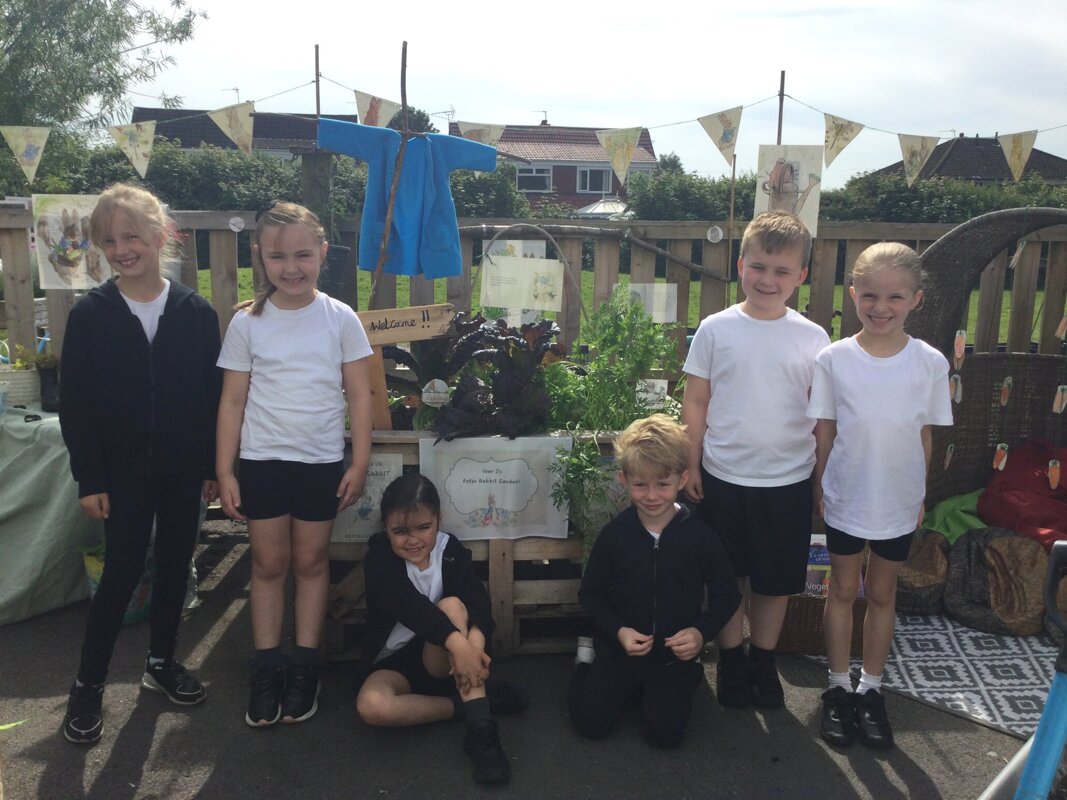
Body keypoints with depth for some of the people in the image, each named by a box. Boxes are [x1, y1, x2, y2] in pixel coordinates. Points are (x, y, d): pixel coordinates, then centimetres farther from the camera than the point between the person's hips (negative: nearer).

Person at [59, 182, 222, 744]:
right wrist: (89, 478, -7)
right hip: (123, 471, -1)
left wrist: (212, 465, -1)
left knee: (174, 565, 12)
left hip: (183, 469, 2)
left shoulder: (197, 313, -3)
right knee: (122, 572, 2)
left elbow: (214, 395, 0)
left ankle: (161, 662, 32)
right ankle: (88, 683, 20)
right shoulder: (89, 314, -5)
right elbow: (74, 402, -4)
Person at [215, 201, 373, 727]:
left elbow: (359, 396, -1)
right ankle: (267, 668, 21)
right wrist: (224, 472, -1)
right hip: (261, 460, 1)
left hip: (322, 461, 0)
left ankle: (305, 665, 23)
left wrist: (359, 465, -4)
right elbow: (232, 401, 2)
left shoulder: (341, 319, -3)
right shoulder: (247, 323, -1)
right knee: (269, 563, 8)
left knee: (310, 562, 10)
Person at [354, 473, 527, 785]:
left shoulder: (451, 549, -6)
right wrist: (456, 641, -50)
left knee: (452, 605, -31)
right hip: (392, 663, -1)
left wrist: (475, 642, -45)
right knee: (371, 706, -35)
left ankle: (481, 726, -34)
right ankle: (475, 698, -18)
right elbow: (408, 604, -34)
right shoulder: (379, 556, -14)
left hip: (439, 659, 1)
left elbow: (478, 601, -22)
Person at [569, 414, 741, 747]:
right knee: (591, 723, -5)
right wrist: (618, 631, -16)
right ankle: (586, 661, 24)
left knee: (666, 733, -11)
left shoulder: (699, 536, -10)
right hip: (620, 647, 1)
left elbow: (727, 594, 0)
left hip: (675, 652, 0)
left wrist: (701, 632, -17)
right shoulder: (614, 534, -9)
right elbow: (591, 592, 0)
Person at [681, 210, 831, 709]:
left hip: (788, 481, 1)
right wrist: (692, 466, -2)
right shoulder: (716, 329, -4)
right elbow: (694, 401, 0)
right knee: (728, 575, 13)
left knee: (776, 581, 13)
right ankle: (731, 661, 32)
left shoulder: (813, 338, -1)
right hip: (724, 478, 0)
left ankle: (763, 662, 34)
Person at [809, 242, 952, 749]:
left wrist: (920, 496, 5)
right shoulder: (833, 360, -11)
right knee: (843, 590, 13)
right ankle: (839, 688, 29)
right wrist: (819, 489, -1)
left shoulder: (930, 363, -8)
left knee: (882, 594, 15)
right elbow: (824, 432, -3)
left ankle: (871, 690, 31)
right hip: (846, 500, -1)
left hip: (899, 503, 1)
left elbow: (925, 436, 0)